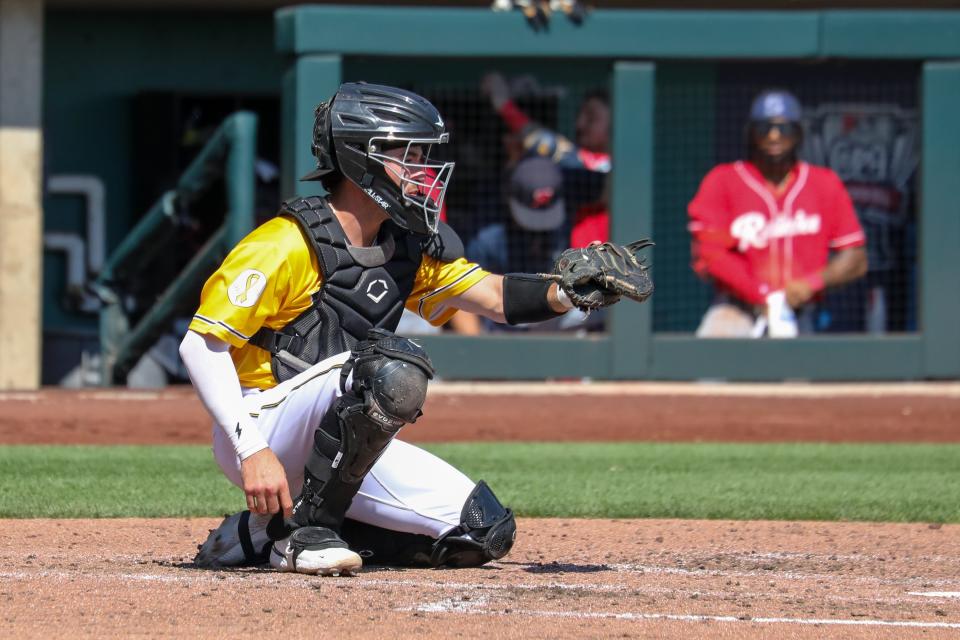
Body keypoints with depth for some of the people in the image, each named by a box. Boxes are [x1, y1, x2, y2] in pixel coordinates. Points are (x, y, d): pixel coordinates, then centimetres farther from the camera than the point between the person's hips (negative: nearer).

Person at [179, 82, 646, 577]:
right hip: (262, 431, -9)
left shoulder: (410, 249, 9)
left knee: (483, 531, -3)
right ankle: (301, 529, -18)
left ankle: (261, 535, 4)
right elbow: (201, 345, -19)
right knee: (391, 368, -32)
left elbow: (493, 296, 2)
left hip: (337, 453, 9)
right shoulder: (289, 244, -15)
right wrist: (252, 452, -27)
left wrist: (568, 291, -19)